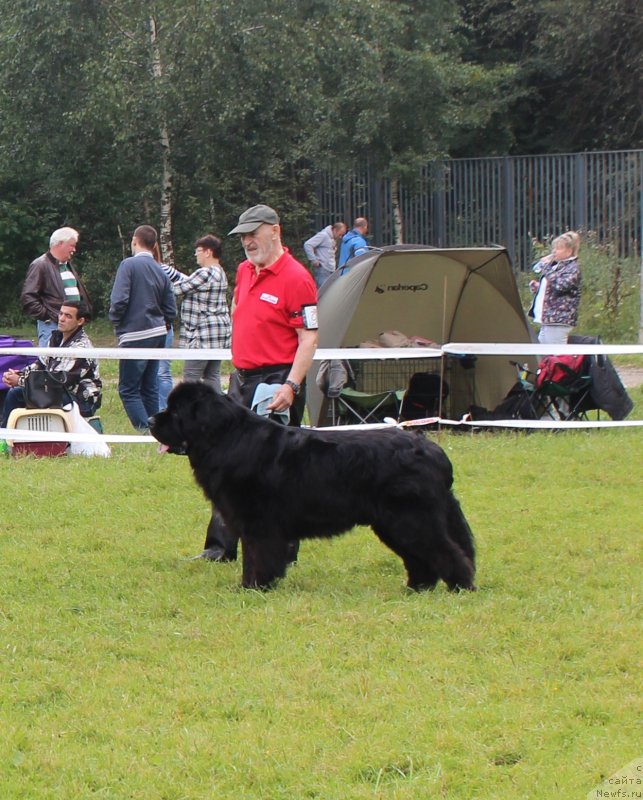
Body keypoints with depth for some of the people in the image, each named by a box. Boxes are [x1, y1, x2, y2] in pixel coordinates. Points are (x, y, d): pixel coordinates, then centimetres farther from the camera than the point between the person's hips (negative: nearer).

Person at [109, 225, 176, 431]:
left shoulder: (129, 265, -10)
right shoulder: (161, 271, 8)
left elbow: (119, 300, -18)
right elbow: (171, 309, 9)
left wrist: (116, 322, 0)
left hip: (135, 336, -7)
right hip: (158, 335, 7)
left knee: (128, 390, -3)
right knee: (150, 388, 14)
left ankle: (145, 431, -13)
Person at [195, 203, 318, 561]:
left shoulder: (295, 278, -12)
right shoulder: (244, 272, 12)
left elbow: (309, 338, -16)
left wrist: (291, 386, -25)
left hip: (276, 385, -8)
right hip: (242, 379, 9)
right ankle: (221, 547, 18)